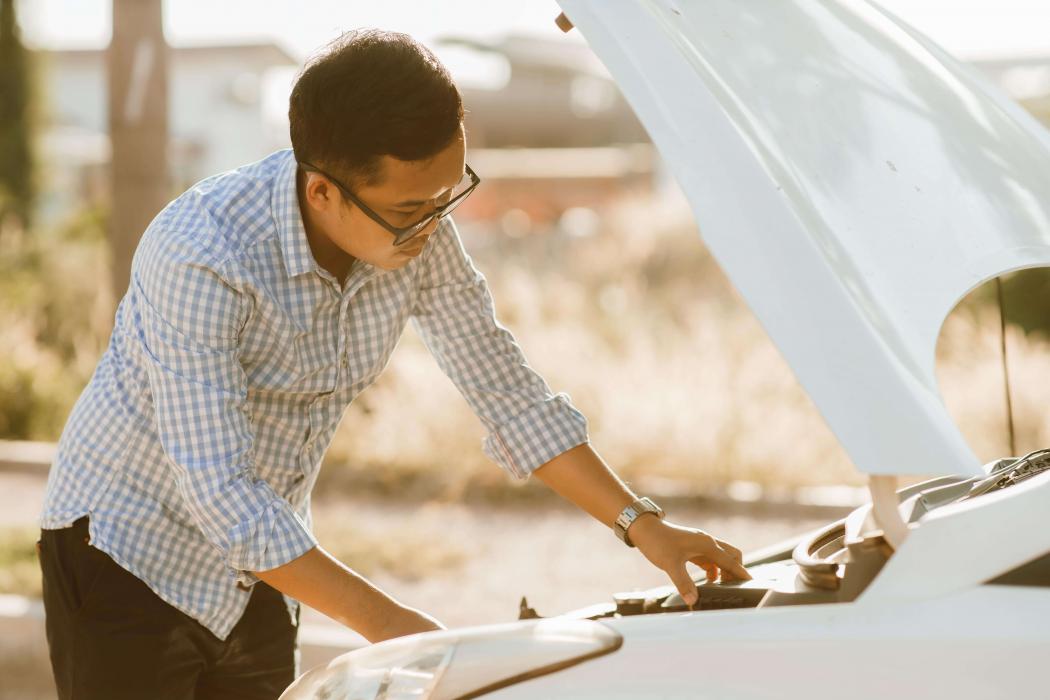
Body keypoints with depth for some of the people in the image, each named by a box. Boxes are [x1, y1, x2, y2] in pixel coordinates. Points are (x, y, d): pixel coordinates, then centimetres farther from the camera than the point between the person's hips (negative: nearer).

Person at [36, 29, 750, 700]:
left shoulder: (417, 232, -12)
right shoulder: (199, 260, -32)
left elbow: (509, 392, -1)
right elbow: (218, 494, -33)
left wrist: (639, 521, -8)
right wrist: (382, 622, -35)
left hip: (259, 573, 6)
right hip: (130, 553, -6)